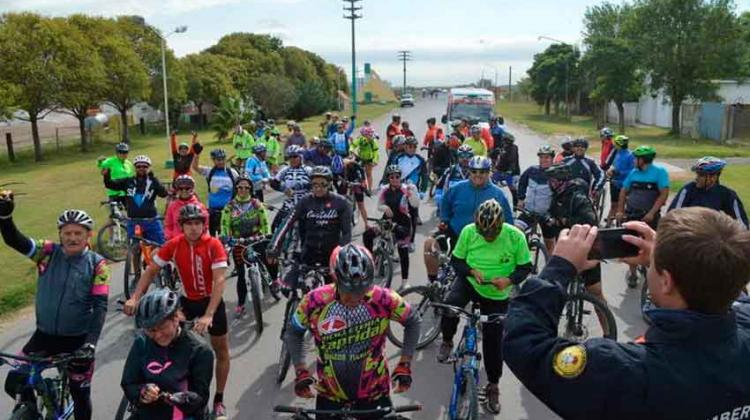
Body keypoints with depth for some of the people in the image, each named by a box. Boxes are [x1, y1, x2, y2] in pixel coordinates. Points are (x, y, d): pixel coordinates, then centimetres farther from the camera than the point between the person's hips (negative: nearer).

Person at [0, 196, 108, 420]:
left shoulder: (97, 264, -11)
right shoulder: (48, 253, -4)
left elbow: (100, 306, -16)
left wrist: (91, 343, -27)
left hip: (77, 340, -2)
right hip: (44, 335, 3)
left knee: (80, 395, 10)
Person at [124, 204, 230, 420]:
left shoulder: (213, 245, -26)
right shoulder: (174, 245, -16)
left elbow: (220, 280, -33)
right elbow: (151, 270, -9)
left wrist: (208, 315, -42)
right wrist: (135, 298, -23)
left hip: (212, 300, -2)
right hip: (187, 300, 3)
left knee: (221, 351, 7)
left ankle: (219, 400, 25)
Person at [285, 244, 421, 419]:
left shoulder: (383, 299, -24)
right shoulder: (315, 301, -22)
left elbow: (413, 321, -5)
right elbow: (294, 333, -2)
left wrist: (404, 365, -9)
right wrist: (301, 371, -8)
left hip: (373, 391, 0)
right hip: (329, 392, 1)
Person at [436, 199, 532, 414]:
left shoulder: (515, 236, -20)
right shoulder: (468, 231, -18)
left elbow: (525, 267, -9)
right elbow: (456, 260, -6)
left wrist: (509, 280, -29)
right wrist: (472, 271, -26)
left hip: (497, 295, 0)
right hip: (469, 282, 0)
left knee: (493, 339, 4)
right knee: (449, 305, -30)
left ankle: (493, 386, 26)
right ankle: (447, 342, 2)